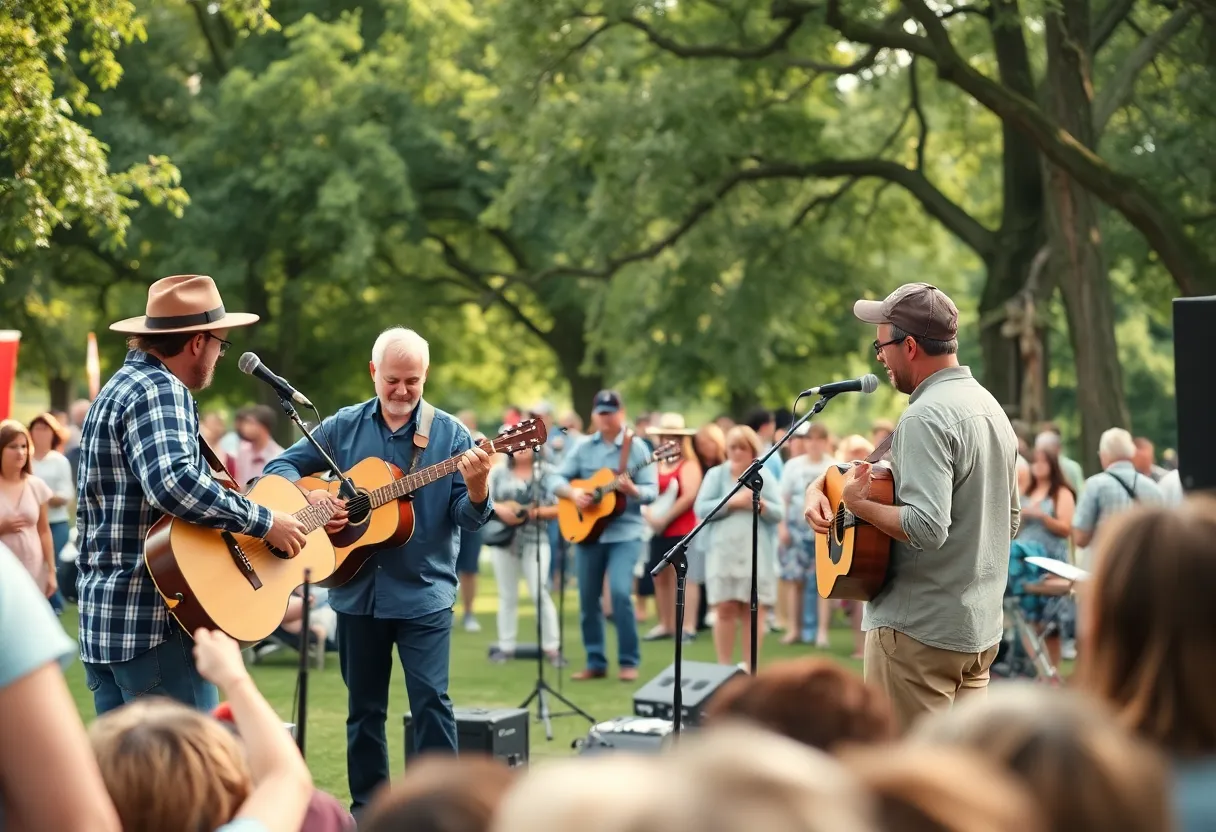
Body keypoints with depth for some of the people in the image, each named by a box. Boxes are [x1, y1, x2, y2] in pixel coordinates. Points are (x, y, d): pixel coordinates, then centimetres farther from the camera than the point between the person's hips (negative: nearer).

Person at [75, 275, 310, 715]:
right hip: (152, 621, -10)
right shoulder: (159, 389, -12)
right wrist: (263, 521, -20)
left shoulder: (117, 389, 20)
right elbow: (173, 482, -28)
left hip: (102, 620, 10)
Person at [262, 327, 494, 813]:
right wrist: (310, 499, -11)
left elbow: (467, 520, -5)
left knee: (430, 699, -9)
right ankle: (367, 806, 22)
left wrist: (477, 490, -28)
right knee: (363, 706, 11)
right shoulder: (344, 426, 4)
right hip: (356, 590, 3)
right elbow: (282, 465, 8)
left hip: (424, 593, -3)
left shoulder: (450, 434, -2)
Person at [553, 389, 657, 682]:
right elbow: (558, 478, 6)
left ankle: (629, 661, -5)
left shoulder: (636, 447, -2)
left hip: (625, 531, -4)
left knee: (620, 592, -17)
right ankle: (595, 662, 18)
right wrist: (573, 493, -13)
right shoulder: (583, 447, 7)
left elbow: (652, 490, -6)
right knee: (588, 597, 6)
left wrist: (634, 491, -26)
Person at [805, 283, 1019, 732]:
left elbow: (925, 527, -27)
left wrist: (859, 503, -11)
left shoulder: (926, 417, -17)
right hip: (981, 628, 9)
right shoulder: (990, 407, 12)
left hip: (918, 629, -9)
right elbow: (1010, 520, 20)